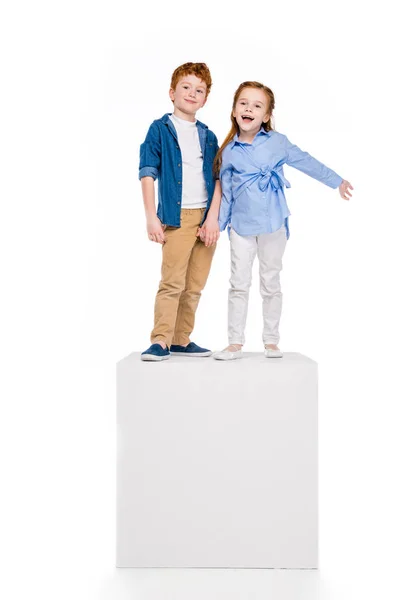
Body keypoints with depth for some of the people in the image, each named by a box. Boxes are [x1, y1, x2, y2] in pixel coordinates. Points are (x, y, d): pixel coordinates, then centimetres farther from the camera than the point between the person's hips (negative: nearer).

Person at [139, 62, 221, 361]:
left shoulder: (207, 136, 14)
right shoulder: (160, 129, 2)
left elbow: (217, 179, 10)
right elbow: (148, 174, -2)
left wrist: (213, 218, -3)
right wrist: (151, 217, -9)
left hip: (206, 217, 5)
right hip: (177, 216, -4)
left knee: (195, 286, 7)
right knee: (172, 282, -11)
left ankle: (181, 340, 17)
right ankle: (160, 341, -5)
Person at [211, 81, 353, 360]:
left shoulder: (278, 142, -1)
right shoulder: (228, 152, 1)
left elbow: (306, 162, 10)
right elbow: (226, 192, 8)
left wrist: (337, 181, 16)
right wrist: (217, 224, 8)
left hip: (273, 224, 0)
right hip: (241, 225, 1)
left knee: (271, 284, 9)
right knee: (239, 284, 2)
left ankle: (271, 341, 20)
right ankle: (235, 343, 10)